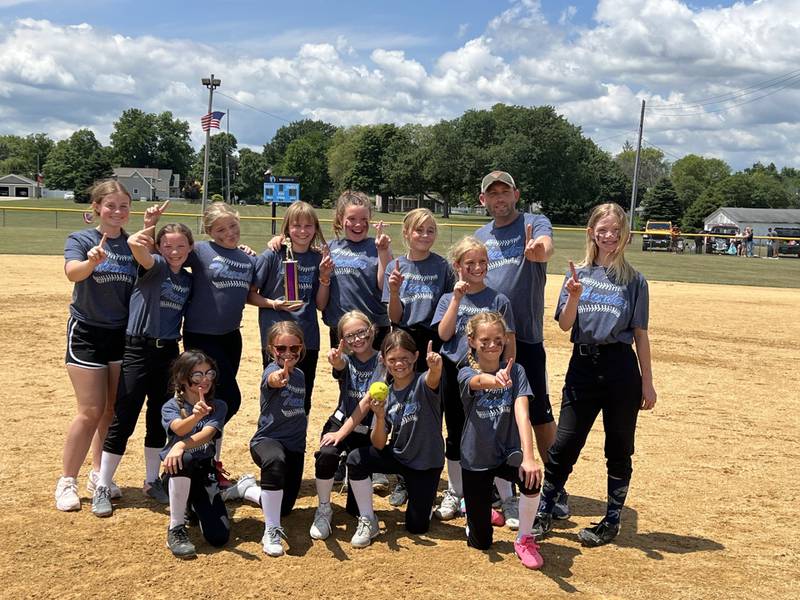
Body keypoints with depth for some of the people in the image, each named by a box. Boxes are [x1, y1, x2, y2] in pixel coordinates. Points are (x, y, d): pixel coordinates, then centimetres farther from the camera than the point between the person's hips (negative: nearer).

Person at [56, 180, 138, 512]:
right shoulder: (80, 240, -7)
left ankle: (98, 474, 26)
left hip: (123, 334, 4)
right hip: (86, 332, -4)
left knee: (114, 409, 9)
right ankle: (66, 481, 11)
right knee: (91, 411, -5)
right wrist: (92, 261, -49)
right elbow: (73, 272, -29)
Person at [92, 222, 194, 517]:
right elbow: (136, 246, -33)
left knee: (159, 420, 14)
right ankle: (102, 488, 9)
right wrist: (149, 229, -51)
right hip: (138, 349, -5)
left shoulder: (188, 280, 9)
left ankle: (152, 482, 29)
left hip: (169, 352, 5)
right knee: (123, 421, -3)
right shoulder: (154, 266, -8)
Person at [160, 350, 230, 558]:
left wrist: (181, 445, -40)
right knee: (184, 460, -40)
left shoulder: (218, 407, 1)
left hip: (205, 473, 2)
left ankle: (195, 506, 21)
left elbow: (207, 434, -19)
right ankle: (176, 529, -23)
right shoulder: (171, 406, -3)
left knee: (219, 537, -14)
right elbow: (179, 428, -27)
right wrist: (196, 416, -50)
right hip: (177, 473, -2)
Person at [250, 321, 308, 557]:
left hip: (295, 445, 7)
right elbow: (272, 380, -43)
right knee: (275, 461, -44)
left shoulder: (300, 375, 7)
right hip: (267, 440, -7)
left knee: (284, 508, 14)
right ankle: (271, 530, -31)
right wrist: (278, 378, -65)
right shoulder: (272, 370, -15)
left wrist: (302, 438, 12)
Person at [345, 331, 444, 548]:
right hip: (396, 455, 3)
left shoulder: (422, 383, -17)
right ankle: (368, 522, -7)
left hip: (427, 462, -3)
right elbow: (379, 445, -8)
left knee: (417, 527, -1)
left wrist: (436, 366, -69)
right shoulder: (385, 393, -6)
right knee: (356, 459, -24)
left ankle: (424, 496, 33)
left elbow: (433, 378, -45)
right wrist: (380, 417, -27)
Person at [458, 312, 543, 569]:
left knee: (531, 478, -35)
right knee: (480, 542, 4)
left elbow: (522, 415, -23)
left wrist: (528, 457, -38)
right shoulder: (466, 374, -12)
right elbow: (479, 381, -38)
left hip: (507, 453, 0)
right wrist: (495, 381, -63)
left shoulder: (516, 371, -10)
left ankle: (524, 539, -7)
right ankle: (477, 505, 40)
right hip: (475, 460, 0)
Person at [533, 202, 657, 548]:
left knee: (619, 449, 9)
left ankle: (612, 521, 22)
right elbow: (565, 325, 1)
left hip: (620, 367, -1)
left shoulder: (634, 280, 2)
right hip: (582, 365, 1)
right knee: (564, 444, 2)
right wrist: (574, 296, -18)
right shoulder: (578, 274, 5)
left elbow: (640, 334, 3)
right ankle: (543, 513, 15)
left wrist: (647, 383, 1)